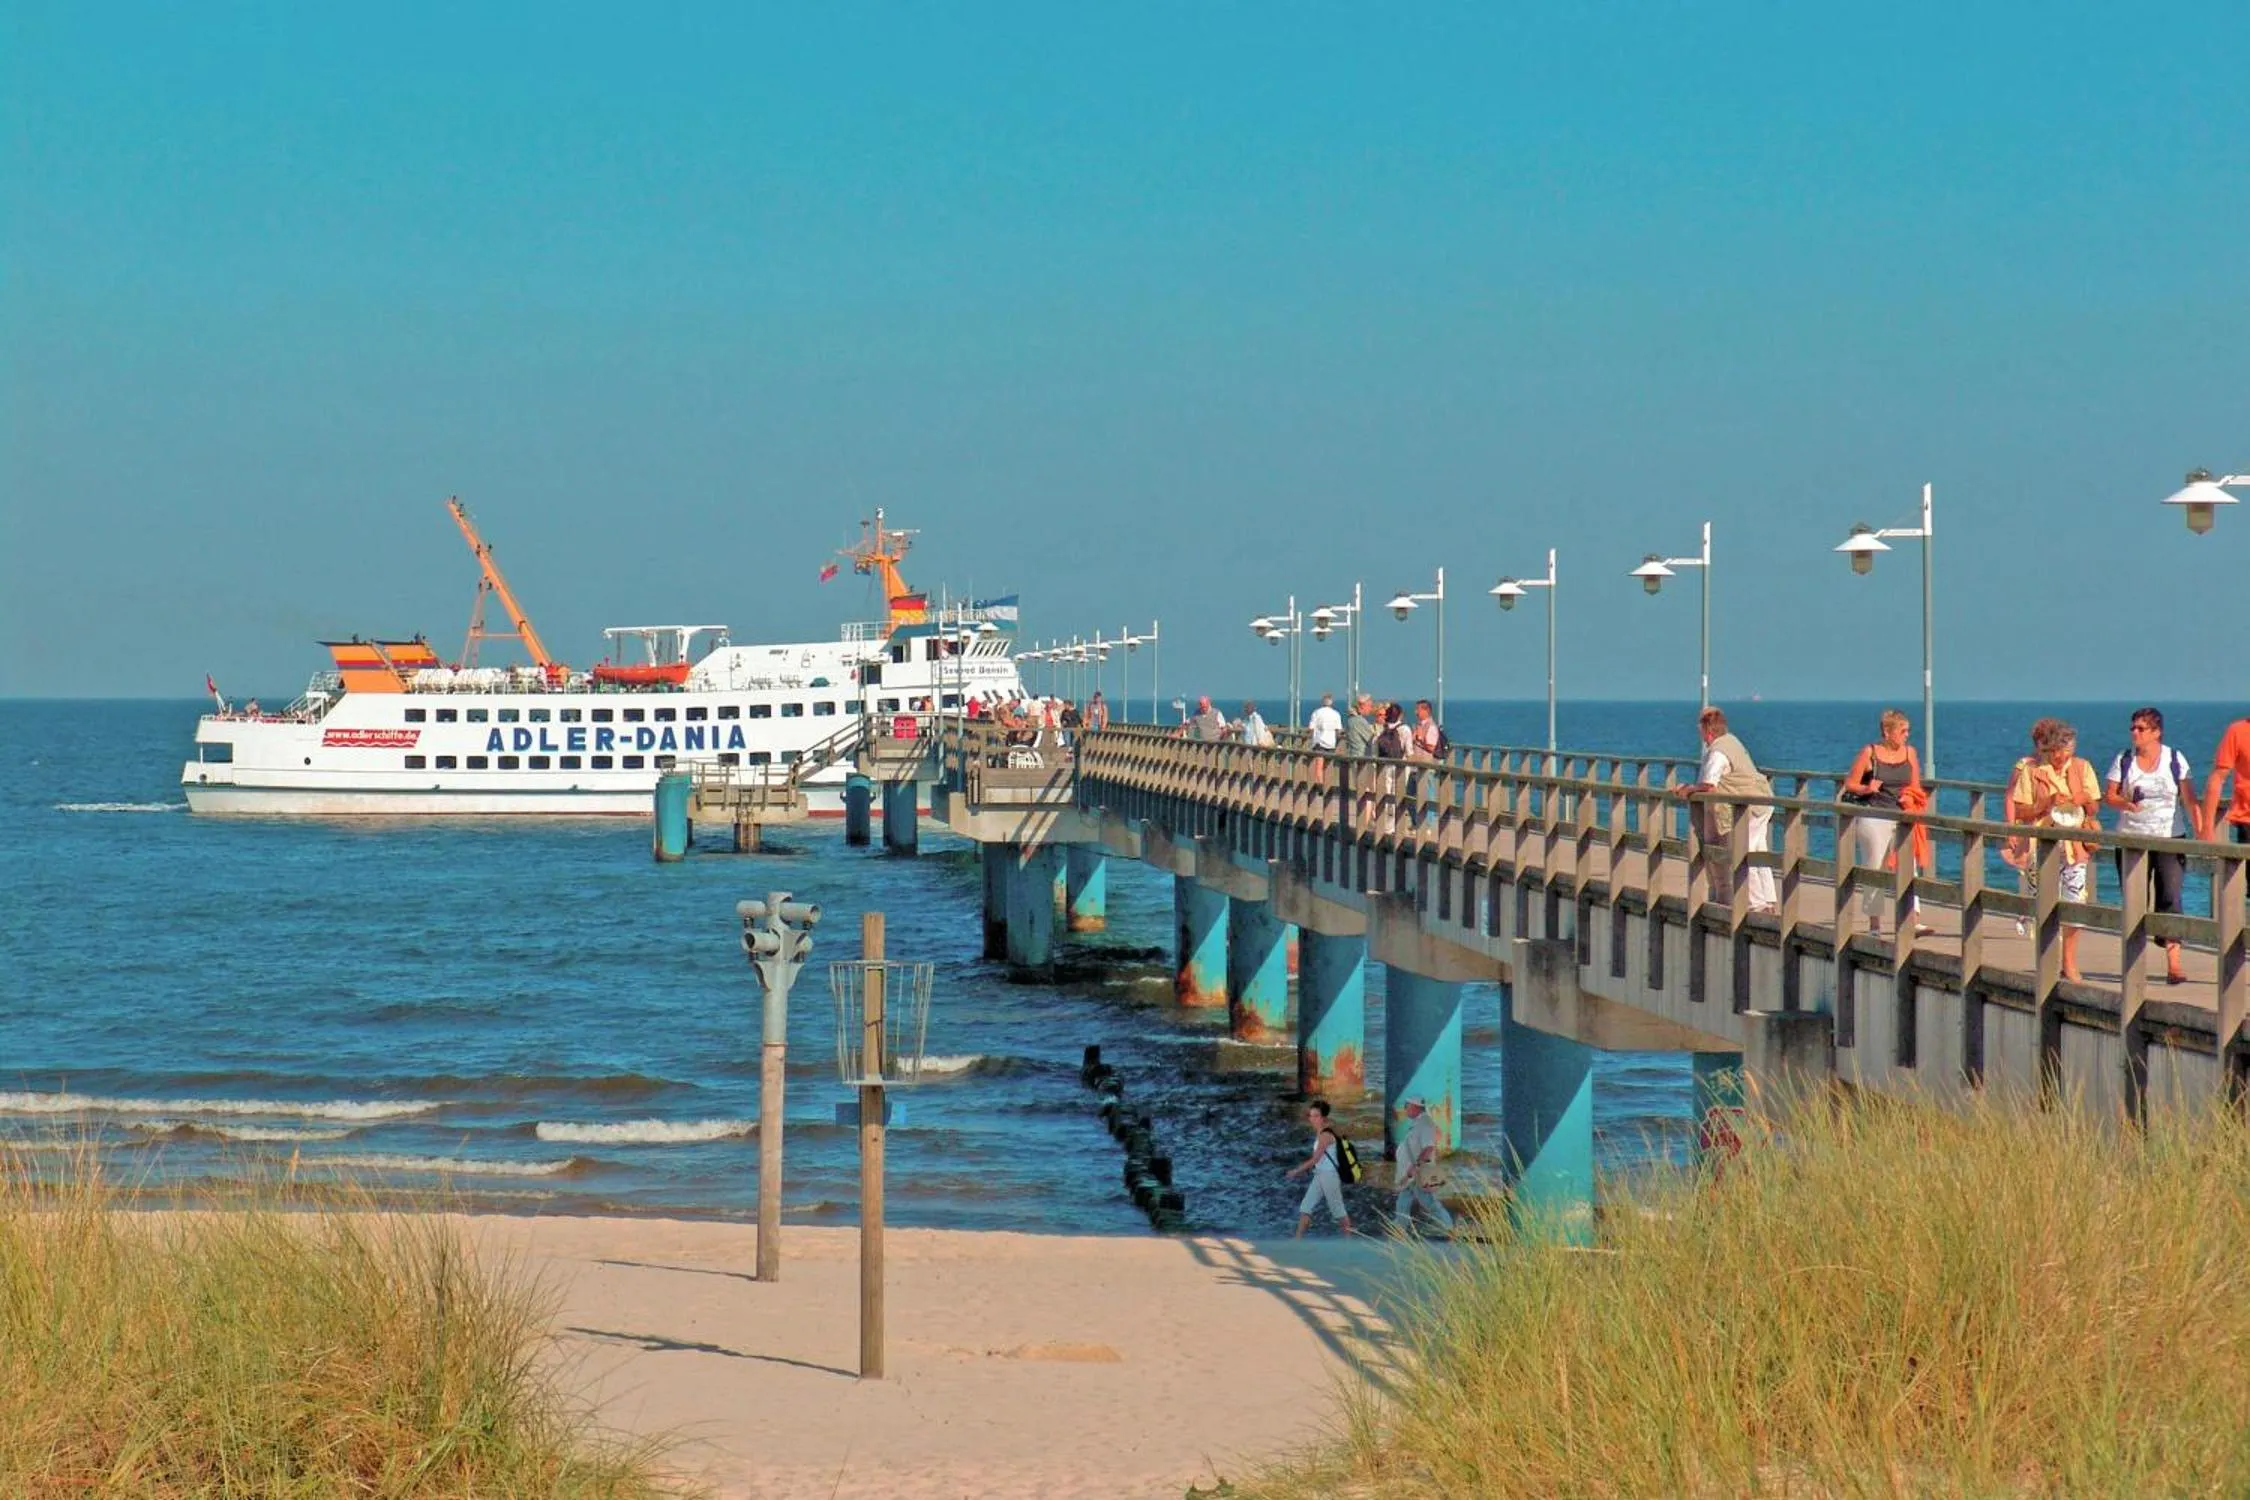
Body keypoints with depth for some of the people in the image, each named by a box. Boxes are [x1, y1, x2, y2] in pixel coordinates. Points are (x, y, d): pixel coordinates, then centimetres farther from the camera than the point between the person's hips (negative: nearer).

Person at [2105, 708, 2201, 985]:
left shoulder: (2175, 760, 2)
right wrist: (2125, 803, -18)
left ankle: (2173, 963, -15)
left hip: (2169, 839, -2)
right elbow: (2109, 795, 3)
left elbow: (2190, 801, 1)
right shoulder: (2123, 760, 5)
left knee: (2170, 898, -11)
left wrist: (2200, 834, -7)